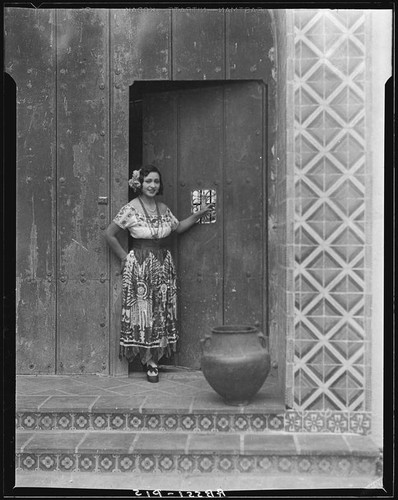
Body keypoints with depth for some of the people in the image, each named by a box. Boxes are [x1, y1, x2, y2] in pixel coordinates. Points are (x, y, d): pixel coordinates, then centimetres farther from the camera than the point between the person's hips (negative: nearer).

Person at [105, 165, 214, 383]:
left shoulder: (163, 208, 7)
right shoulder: (130, 210, -10)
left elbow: (179, 226, 22)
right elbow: (109, 234, -6)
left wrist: (199, 214, 16)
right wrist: (124, 257, -4)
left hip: (163, 264, 6)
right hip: (139, 266, -5)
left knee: (162, 311, 6)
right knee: (143, 311, -1)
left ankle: (155, 357, 16)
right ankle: (149, 361, 7)